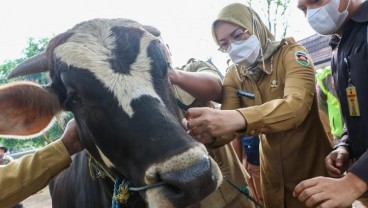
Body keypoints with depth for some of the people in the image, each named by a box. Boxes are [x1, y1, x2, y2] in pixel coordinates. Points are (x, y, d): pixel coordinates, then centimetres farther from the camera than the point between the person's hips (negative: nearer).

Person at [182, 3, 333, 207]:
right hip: (273, 172, 4)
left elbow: (297, 105, -33)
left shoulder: (291, 53, -14)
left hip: (312, 166, -4)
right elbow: (228, 126, -11)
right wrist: (209, 133, -35)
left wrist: (239, 118, -49)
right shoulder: (233, 75, -1)